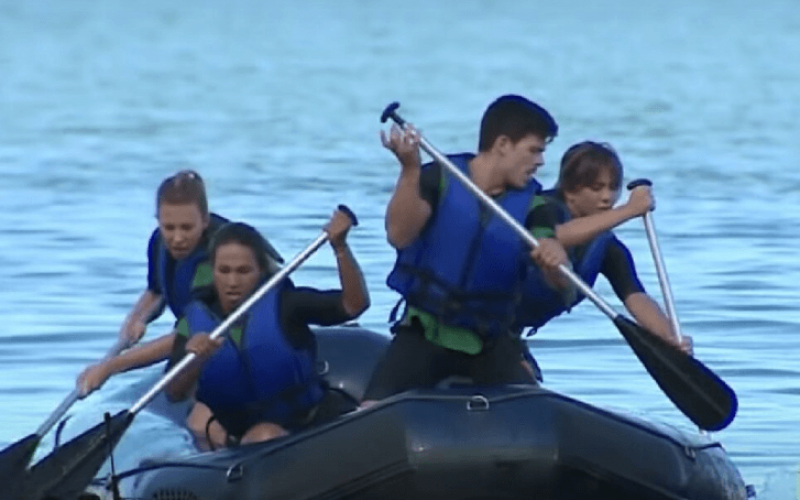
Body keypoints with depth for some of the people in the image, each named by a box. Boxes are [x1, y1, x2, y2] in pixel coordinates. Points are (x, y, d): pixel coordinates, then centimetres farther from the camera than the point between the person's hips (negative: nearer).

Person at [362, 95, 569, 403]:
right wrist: (410, 170, -35)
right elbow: (399, 235, -22)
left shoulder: (530, 205, 0)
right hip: (424, 331, -2)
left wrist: (555, 260, -34)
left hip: (491, 341, 2)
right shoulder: (441, 179, -5)